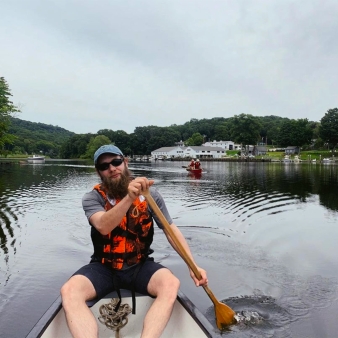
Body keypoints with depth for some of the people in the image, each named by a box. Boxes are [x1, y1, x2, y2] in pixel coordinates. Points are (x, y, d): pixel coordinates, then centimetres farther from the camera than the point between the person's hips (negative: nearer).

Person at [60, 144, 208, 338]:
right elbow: (103, 226, -27)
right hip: (104, 268, 0)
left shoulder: (149, 193, -5)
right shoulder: (92, 198, -7)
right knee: (69, 291, -28)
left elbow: (171, 229, -2)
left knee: (171, 284, -29)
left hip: (140, 266, 0)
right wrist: (129, 198, -43)